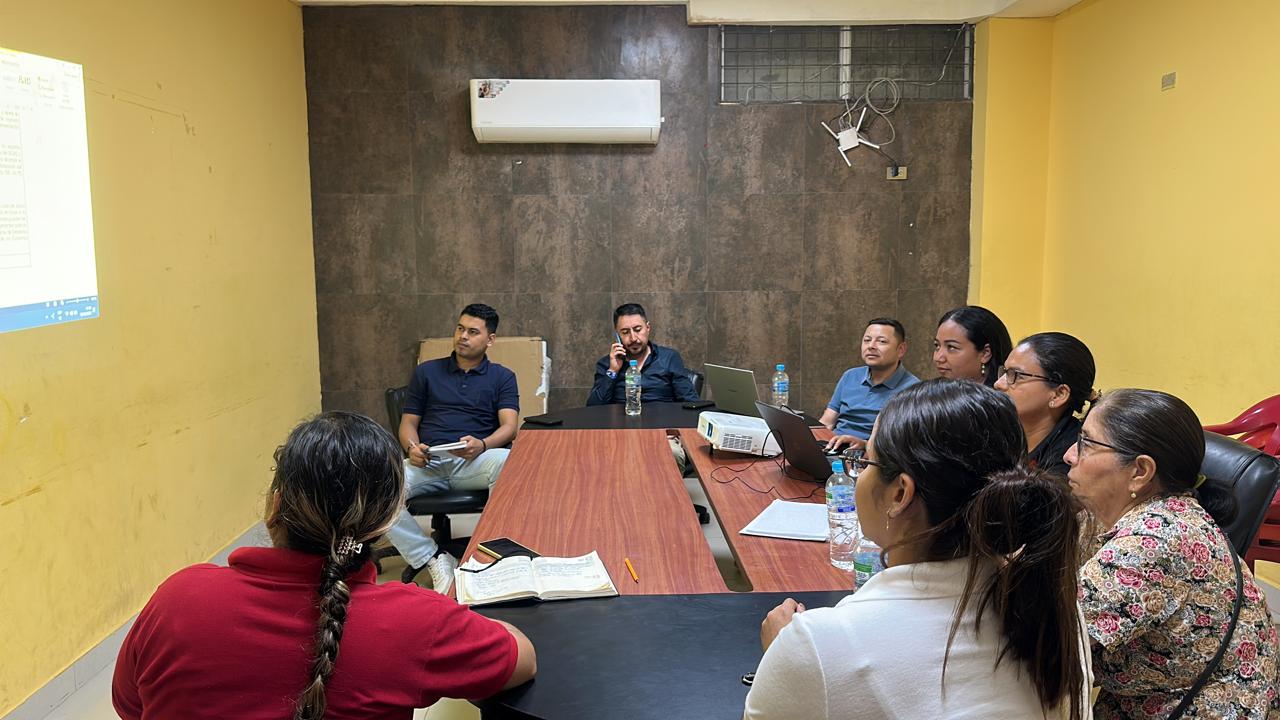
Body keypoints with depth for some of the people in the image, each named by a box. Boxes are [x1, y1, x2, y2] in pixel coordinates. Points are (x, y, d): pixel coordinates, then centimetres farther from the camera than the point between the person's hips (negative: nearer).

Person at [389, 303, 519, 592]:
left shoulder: (502, 377, 15)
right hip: (427, 462, 2)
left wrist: (481, 445, -22)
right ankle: (433, 558, -16)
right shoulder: (426, 372, 20)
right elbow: (408, 422, 18)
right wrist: (412, 447, -6)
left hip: (475, 462, -2)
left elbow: (509, 426, 1)